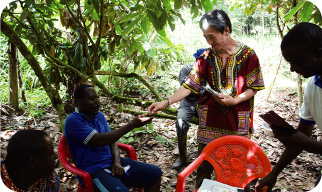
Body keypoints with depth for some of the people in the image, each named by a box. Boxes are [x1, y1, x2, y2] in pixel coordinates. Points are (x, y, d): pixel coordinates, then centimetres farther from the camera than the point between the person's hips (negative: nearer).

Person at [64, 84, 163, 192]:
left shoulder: (99, 116, 13)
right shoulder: (73, 121, -11)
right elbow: (100, 140, -21)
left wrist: (117, 161, -8)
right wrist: (132, 125, -22)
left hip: (113, 163, 7)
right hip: (95, 170, -7)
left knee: (155, 173, -3)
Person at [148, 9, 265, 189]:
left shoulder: (247, 54, -4)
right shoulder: (206, 57, 1)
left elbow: (254, 87, -1)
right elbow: (190, 85, -4)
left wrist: (235, 100, -17)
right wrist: (166, 102, -15)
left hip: (237, 121, -1)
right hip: (210, 119, 2)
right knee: (204, 165, 7)